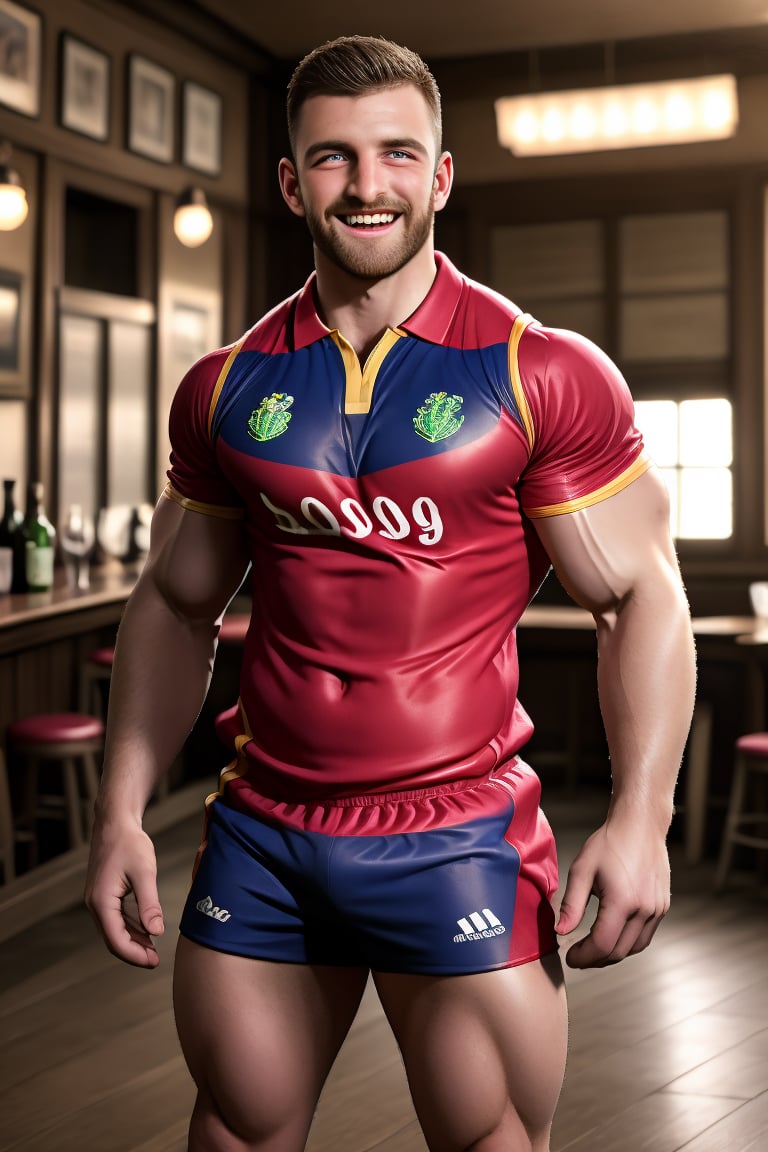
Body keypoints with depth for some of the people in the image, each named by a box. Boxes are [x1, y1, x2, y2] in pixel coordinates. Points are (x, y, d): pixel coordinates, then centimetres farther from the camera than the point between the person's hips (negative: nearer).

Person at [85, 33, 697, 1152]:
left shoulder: (543, 376, -5)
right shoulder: (227, 388, 5)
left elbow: (641, 598, -4)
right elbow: (175, 606, 13)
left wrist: (640, 819, -13)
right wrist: (122, 810, 7)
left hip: (458, 838, -3)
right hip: (261, 832, 4)